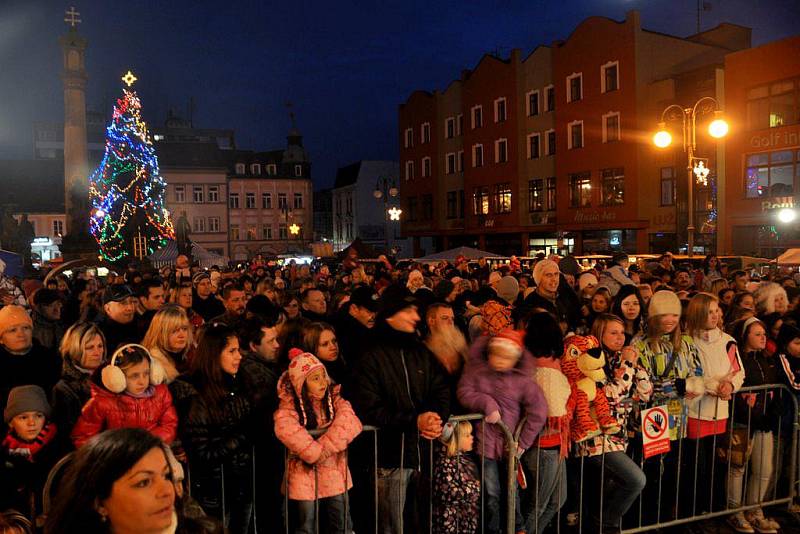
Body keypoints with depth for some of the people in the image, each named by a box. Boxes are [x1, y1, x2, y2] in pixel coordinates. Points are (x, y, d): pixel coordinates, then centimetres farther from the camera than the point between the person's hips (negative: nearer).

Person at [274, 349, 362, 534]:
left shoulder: (334, 398, -2)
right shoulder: (289, 406, -12)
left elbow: (350, 423, -17)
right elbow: (286, 430, -32)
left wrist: (324, 448, -26)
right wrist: (317, 452, -27)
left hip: (335, 474, 3)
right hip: (305, 478, -3)